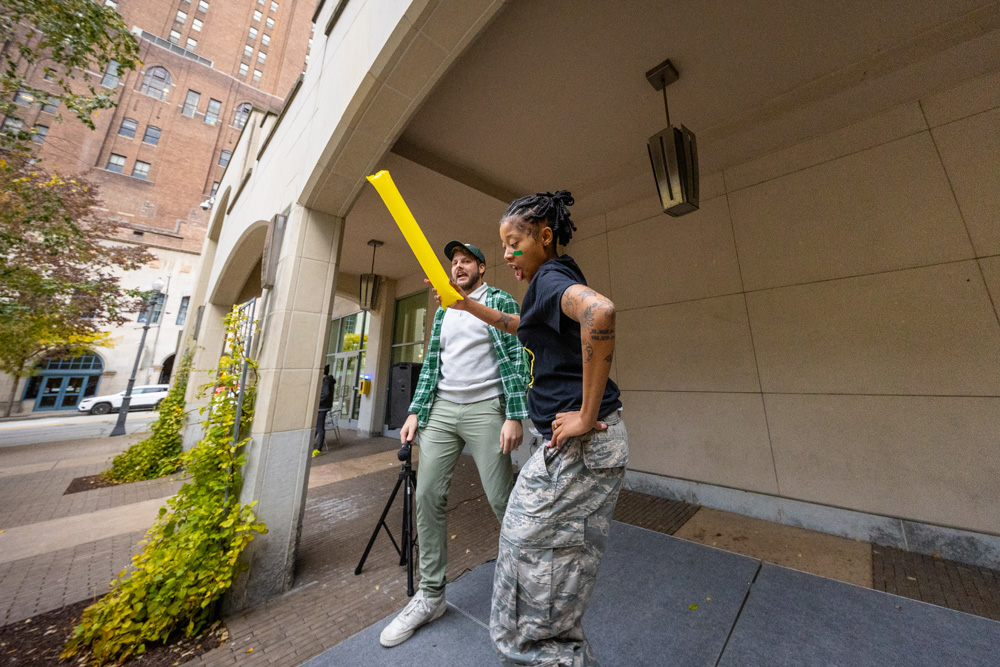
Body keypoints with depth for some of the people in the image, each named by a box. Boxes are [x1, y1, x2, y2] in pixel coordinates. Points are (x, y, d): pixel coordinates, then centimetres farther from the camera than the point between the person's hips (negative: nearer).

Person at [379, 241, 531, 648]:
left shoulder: (501, 302, 2)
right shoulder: (443, 312, 19)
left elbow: (515, 359, -7)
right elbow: (431, 364, 15)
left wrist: (514, 416, -14)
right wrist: (415, 412, 8)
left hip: (485, 409, -5)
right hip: (442, 409, 6)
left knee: (501, 499, 0)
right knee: (427, 494, 3)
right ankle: (431, 595, 24)